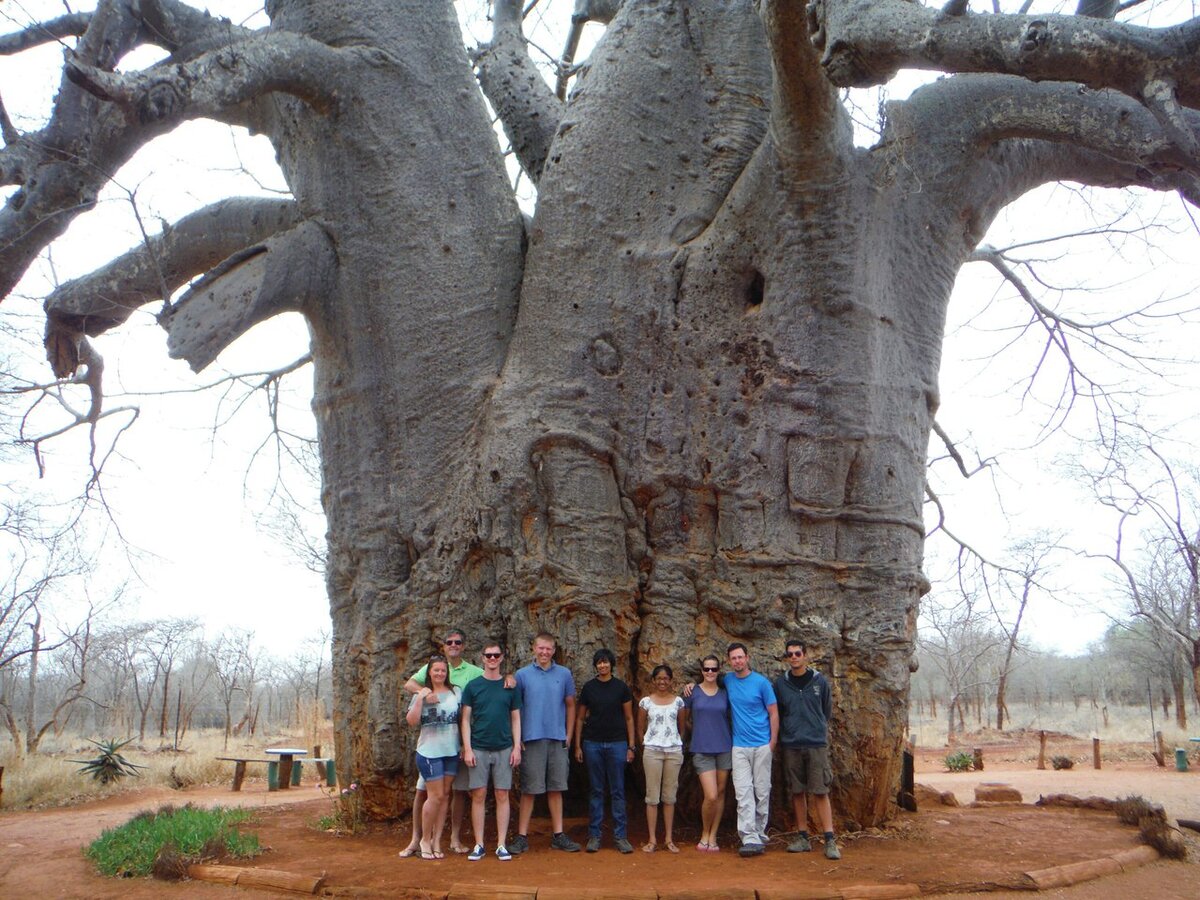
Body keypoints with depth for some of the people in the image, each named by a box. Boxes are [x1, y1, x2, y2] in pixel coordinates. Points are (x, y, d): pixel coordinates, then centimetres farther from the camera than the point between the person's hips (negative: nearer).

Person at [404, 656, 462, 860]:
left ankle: (436, 841, 15)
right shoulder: (421, 694, 1)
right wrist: (420, 699, -19)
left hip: (452, 751, 3)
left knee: (444, 796, 7)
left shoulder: (456, 692, 6)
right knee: (435, 796, -5)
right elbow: (412, 721, -8)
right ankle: (425, 839, 11)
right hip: (429, 751, -3)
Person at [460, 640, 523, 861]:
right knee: (478, 795, 1)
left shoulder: (511, 687, 7)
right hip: (478, 749, -1)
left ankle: (501, 845, 8)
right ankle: (479, 845, 9)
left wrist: (517, 747, 0)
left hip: (504, 749, 1)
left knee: (502, 795, 2)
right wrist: (467, 749, -5)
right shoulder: (473, 686, 3)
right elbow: (466, 719, 3)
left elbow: (516, 719, 9)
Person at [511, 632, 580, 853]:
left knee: (556, 788, 8)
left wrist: (568, 735, 7)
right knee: (529, 789, 1)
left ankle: (559, 836, 15)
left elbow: (570, 706, 12)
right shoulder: (522, 674, 1)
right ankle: (522, 836, 8)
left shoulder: (564, 674, 7)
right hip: (531, 739, -2)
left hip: (557, 739, 2)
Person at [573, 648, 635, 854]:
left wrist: (631, 746, 0)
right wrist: (577, 745, 4)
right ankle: (594, 835, 12)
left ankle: (621, 836, 7)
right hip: (593, 743, 1)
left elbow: (629, 718, 5)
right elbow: (580, 718, 9)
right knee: (596, 791, 5)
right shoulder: (588, 688, 5)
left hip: (617, 743, -1)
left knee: (617, 791, 1)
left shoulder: (621, 687, 3)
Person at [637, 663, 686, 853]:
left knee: (670, 796, 6)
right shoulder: (645, 702, 2)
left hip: (674, 751, 1)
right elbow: (640, 727, 10)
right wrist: (648, 742, 10)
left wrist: (676, 742, 11)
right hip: (652, 751, -1)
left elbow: (682, 727, 13)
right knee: (652, 796, 0)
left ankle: (669, 839, 13)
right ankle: (652, 840, 4)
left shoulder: (678, 701, 6)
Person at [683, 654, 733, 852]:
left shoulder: (725, 693, 5)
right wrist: (700, 730, 9)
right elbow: (685, 718, 11)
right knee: (711, 796, -11)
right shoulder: (693, 692, 0)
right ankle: (705, 834, 12)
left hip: (724, 748, 3)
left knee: (720, 793, 6)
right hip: (702, 750, -3)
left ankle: (713, 836, 19)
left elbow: (729, 717, 15)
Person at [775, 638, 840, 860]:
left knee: (820, 792, -5)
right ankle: (803, 838, 16)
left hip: (816, 744, -2)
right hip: (791, 746, 2)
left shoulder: (820, 681, 1)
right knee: (797, 792, 7)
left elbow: (827, 711, 14)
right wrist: (789, 732, 11)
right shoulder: (780, 683, 3)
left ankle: (830, 841, -2)